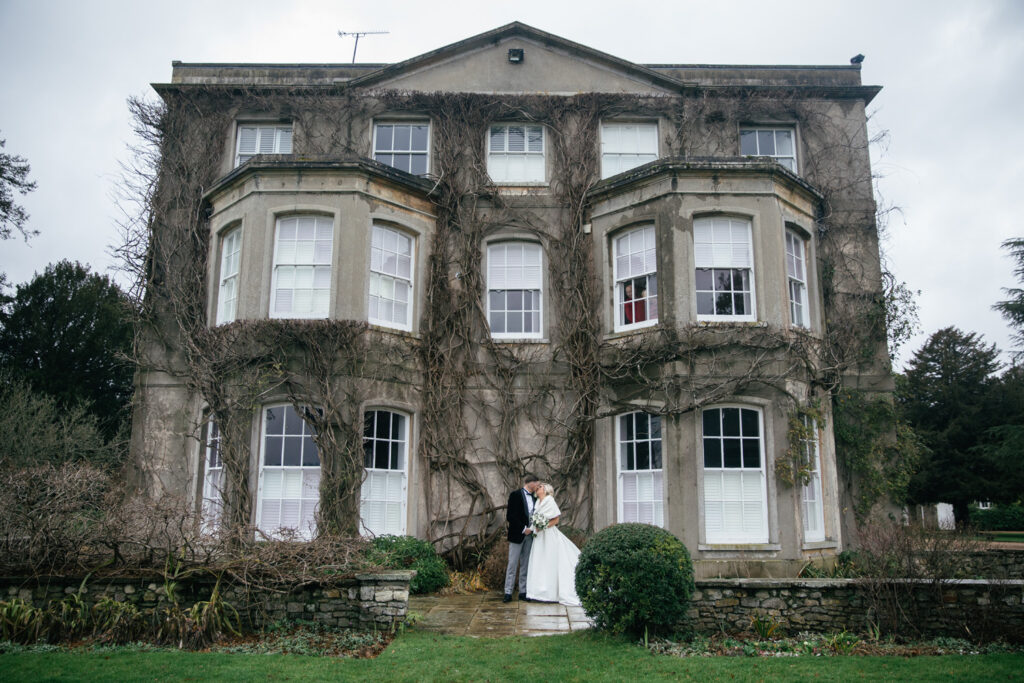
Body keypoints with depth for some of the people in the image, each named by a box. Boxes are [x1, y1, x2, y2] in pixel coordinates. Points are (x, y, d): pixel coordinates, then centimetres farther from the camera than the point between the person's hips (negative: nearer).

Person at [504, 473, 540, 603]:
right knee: (512, 564, -2)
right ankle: (508, 592, 2)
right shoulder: (515, 495, -9)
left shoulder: (533, 496, 11)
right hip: (517, 534, -6)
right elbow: (510, 516, -13)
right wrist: (523, 529, -15)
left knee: (525, 565, 9)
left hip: (529, 535, 6)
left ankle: (523, 592, 14)